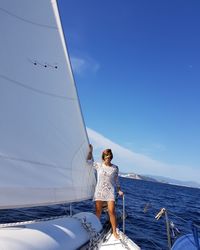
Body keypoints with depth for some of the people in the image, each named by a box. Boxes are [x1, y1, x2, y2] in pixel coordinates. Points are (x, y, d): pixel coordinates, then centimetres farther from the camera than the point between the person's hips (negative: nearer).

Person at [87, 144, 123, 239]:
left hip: (110, 191, -1)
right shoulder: (98, 165, 2)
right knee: (98, 211, 6)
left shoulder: (115, 168, 2)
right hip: (99, 191, 1)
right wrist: (90, 151, 9)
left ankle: (114, 231, 7)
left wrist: (119, 190, 2)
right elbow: (89, 161, 13)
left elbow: (116, 180, 9)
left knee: (112, 211, -6)